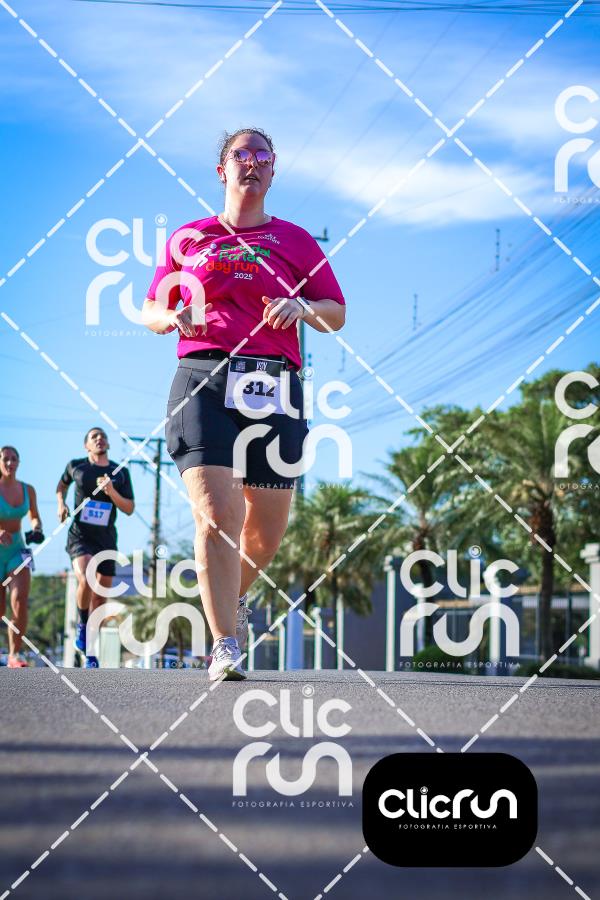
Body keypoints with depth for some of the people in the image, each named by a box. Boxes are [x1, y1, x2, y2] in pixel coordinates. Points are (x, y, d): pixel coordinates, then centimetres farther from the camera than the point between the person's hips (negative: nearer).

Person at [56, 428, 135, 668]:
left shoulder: (121, 472, 3)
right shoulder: (76, 466, 1)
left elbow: (129, 509, 0)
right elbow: (62, 484, 23)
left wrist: (111, 492, -16)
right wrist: (61, 504, 4)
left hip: (106, 540, 3)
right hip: (80, 537, -3)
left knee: (100, 596, 4)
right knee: (86, 581, -30)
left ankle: (89, 650, 18)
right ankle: (82, 625, -4)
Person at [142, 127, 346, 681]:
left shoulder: (295, 240, 16)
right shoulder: (187, 239, 16)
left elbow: (337, 316, 15)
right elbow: (151, 310, 22)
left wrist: (302, 308, -6)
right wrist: (173, 316, -1)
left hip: (275, 389, 2)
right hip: (204, 380, -2)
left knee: (267, 527, 7)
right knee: (216, 513, -18)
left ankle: (234, 596, 39)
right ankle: (225, 646, -16)